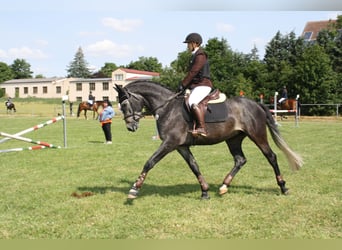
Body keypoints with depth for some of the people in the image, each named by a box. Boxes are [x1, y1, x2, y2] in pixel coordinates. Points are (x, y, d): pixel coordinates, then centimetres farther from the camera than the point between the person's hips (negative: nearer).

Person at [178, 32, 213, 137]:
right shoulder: (195, 55, 20)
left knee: (193, 103, -32)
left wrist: (183, 84, -14)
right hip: (196, 86, 11)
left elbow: (193, 72, -18)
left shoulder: (200, 56, -12)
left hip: (202, 85, -11)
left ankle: (202, 128, -37)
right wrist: (185, 85, 13)